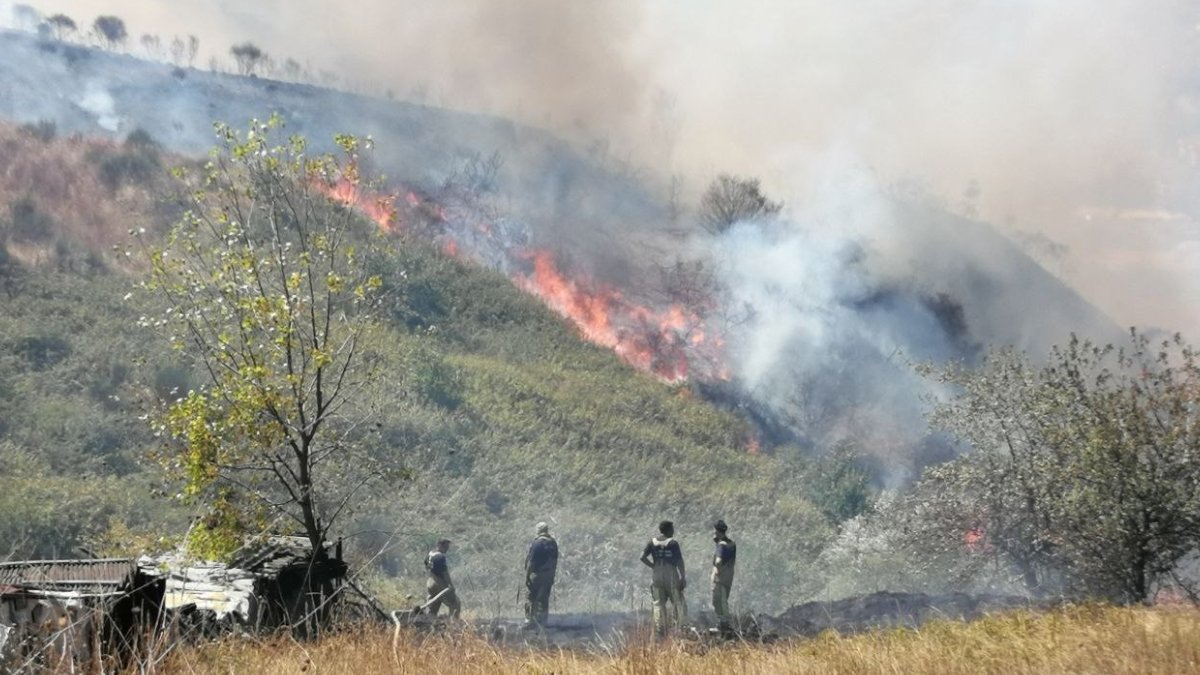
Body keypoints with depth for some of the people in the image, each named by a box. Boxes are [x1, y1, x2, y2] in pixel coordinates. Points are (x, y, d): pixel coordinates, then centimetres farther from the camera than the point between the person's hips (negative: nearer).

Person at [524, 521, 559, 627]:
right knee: (544, 598, 12)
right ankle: (542, 621, 14)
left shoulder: (537, 543, -16)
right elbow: (555, 561, 10)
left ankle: (530, 619, -2)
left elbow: (531, 561, -16)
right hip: (548, 575, 6)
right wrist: (552, 576, 19)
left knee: (531, 598, 2)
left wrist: (527, 576, -9)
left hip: (536, 574, -6)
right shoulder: (553, 543, 3)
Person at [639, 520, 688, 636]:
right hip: (672, 576, -4)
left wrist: (653, 566, 3)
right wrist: (683, 577, -7)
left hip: (657, 577, 4)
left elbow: (643, 557, -5)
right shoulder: (673, 543, -9)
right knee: (678, 603, 6)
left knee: (659, 605, 9)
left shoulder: (652, 542, 3)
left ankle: (660, 631, 7)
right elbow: (679, 561, -12)